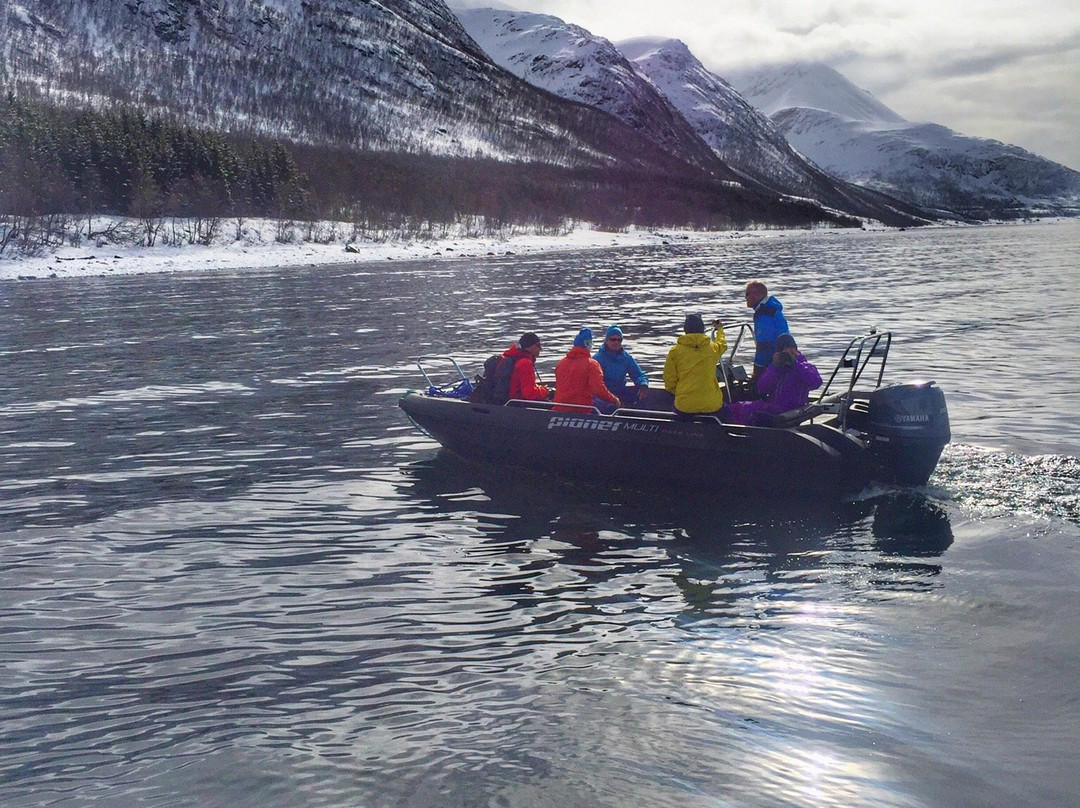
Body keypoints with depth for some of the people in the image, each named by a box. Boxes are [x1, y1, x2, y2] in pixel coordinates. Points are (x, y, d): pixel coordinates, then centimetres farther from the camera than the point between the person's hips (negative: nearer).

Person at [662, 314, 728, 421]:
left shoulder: (675, 351, -4)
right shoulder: (713, 348, 2)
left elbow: (669, 380, 0)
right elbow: (722, 344, 30)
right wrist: (719, 329, 52)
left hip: (684, 405, -1)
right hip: (712, 405, 1)